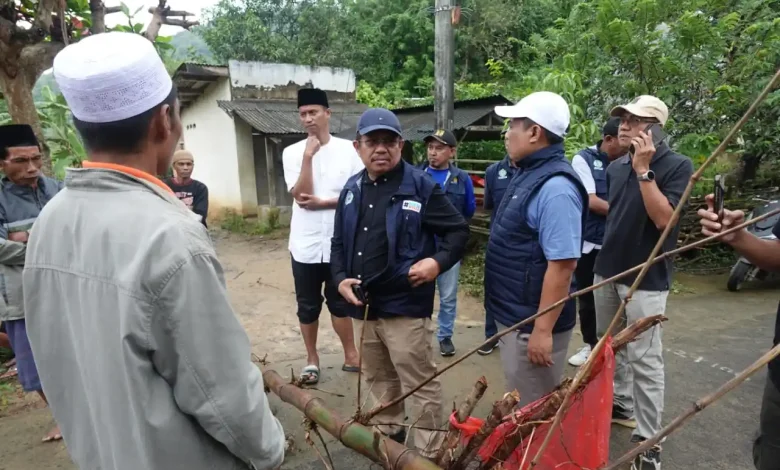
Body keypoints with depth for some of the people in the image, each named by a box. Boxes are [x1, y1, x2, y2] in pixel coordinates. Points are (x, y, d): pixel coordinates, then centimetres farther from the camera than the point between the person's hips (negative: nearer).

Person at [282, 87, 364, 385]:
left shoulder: (349, 149, -2)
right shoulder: (292, 153, -1)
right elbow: (301, 195, -12)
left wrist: (322, 202, -14)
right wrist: (308, 156, -17)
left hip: (340, 243, -1)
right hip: (305, 244, 1)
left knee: (339, 302, 15)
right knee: (307, 306, 12)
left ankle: (350, 355, 32)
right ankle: (312, 359, 30)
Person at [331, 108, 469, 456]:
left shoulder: (420, 186, -9)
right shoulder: (351, 191, 8)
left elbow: (459, 231, -6)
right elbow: (338, 242, 16)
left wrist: (438, 262, -21)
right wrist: (340, 278, 1)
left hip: (405, 307, -6)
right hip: (362, 306, 6)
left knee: (420, 385, 6)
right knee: (378, 378, 23)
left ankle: (429, 452, 25)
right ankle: (389, 433, 45)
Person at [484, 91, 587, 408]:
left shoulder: (555, 187, -24)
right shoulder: (528, 174, 8)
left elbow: (562, 264, -27)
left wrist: (542, 330, -24)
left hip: (531, 325, -9)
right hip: (514, 317, 9)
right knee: (518, 407, 25)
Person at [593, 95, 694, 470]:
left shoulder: (677, 165, -10)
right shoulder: (615, 167, 6)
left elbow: (664, 219, -21)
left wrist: (643, 169, -23)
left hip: (645, 278, -6)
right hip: (606, 271, 6)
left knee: (644, 359, -2)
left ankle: (648, 438, 11)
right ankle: (620, 404, 37)